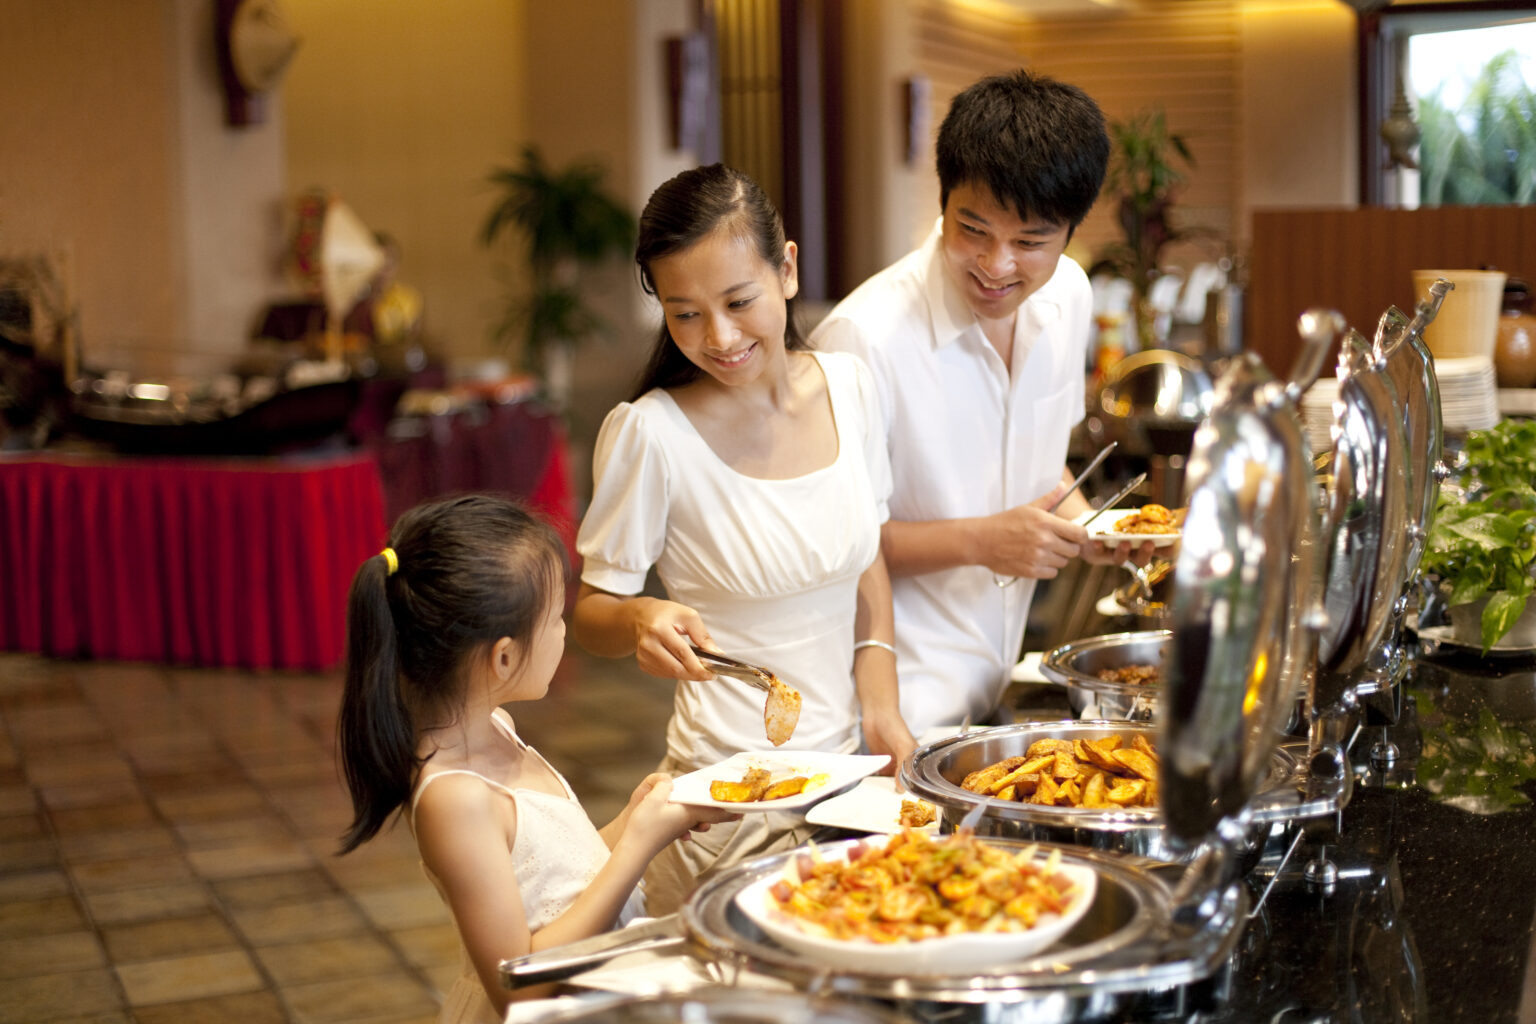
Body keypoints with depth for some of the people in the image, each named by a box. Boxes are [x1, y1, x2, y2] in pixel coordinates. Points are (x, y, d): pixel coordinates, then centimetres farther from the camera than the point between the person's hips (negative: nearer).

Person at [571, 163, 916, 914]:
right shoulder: (650, 433, -16)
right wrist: (639, 620, -29)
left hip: (849, 764, 5)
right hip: (731, 788, -4)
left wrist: (880, 699, 0)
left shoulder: (849, 386, -2)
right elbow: (590, 612, -7)